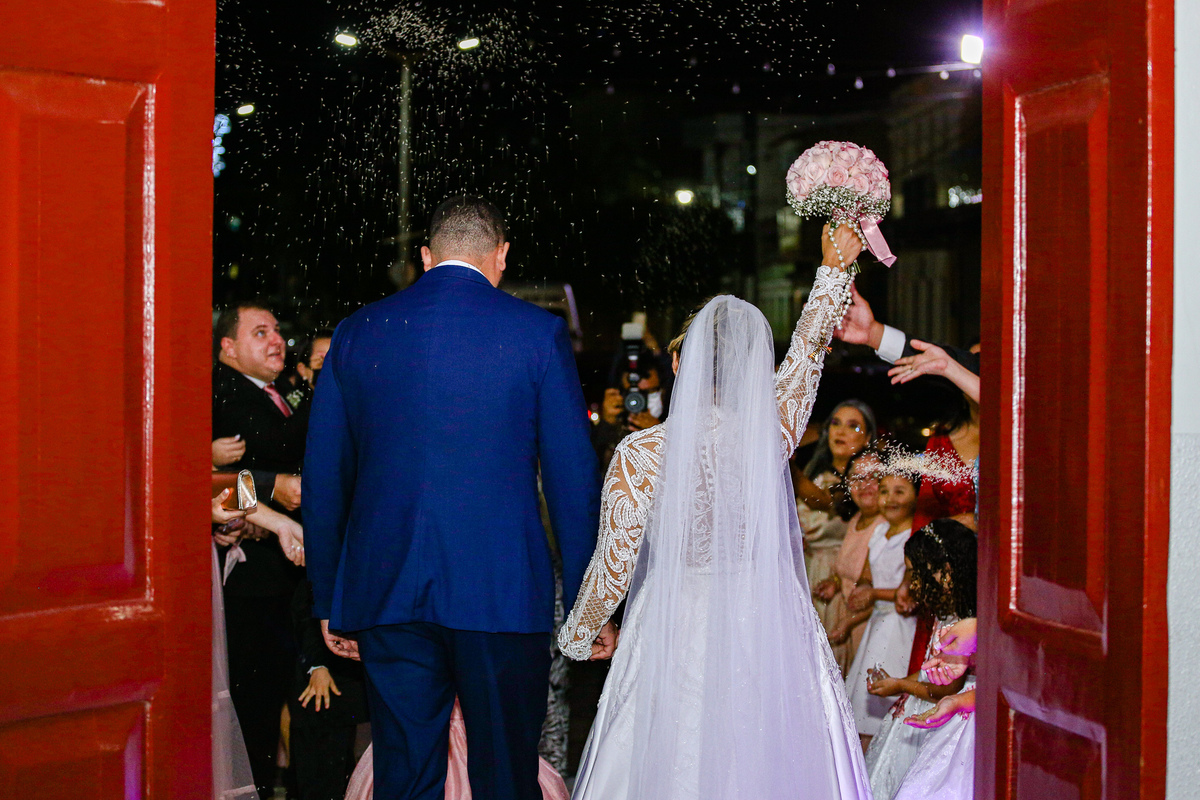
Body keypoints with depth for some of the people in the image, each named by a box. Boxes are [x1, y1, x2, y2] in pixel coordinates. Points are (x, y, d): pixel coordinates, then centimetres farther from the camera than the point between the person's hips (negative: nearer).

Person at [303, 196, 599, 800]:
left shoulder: (356, 333, 8)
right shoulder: (537, 332, -1)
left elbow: (323, 479, 10)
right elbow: (572, 476, -2)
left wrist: (328, 601, 17)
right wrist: (588, 602, 5)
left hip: (385, 592, 3)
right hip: (503, 592, -3)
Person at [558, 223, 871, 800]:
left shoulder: (640, 455, -13)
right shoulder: (772, 433, -7)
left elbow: (613, 566, -6)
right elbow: (807, 351, 9)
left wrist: (578, 636, 11)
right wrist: (835, 266, 20)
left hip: (676, 638, -2)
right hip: (774, 640, 2)